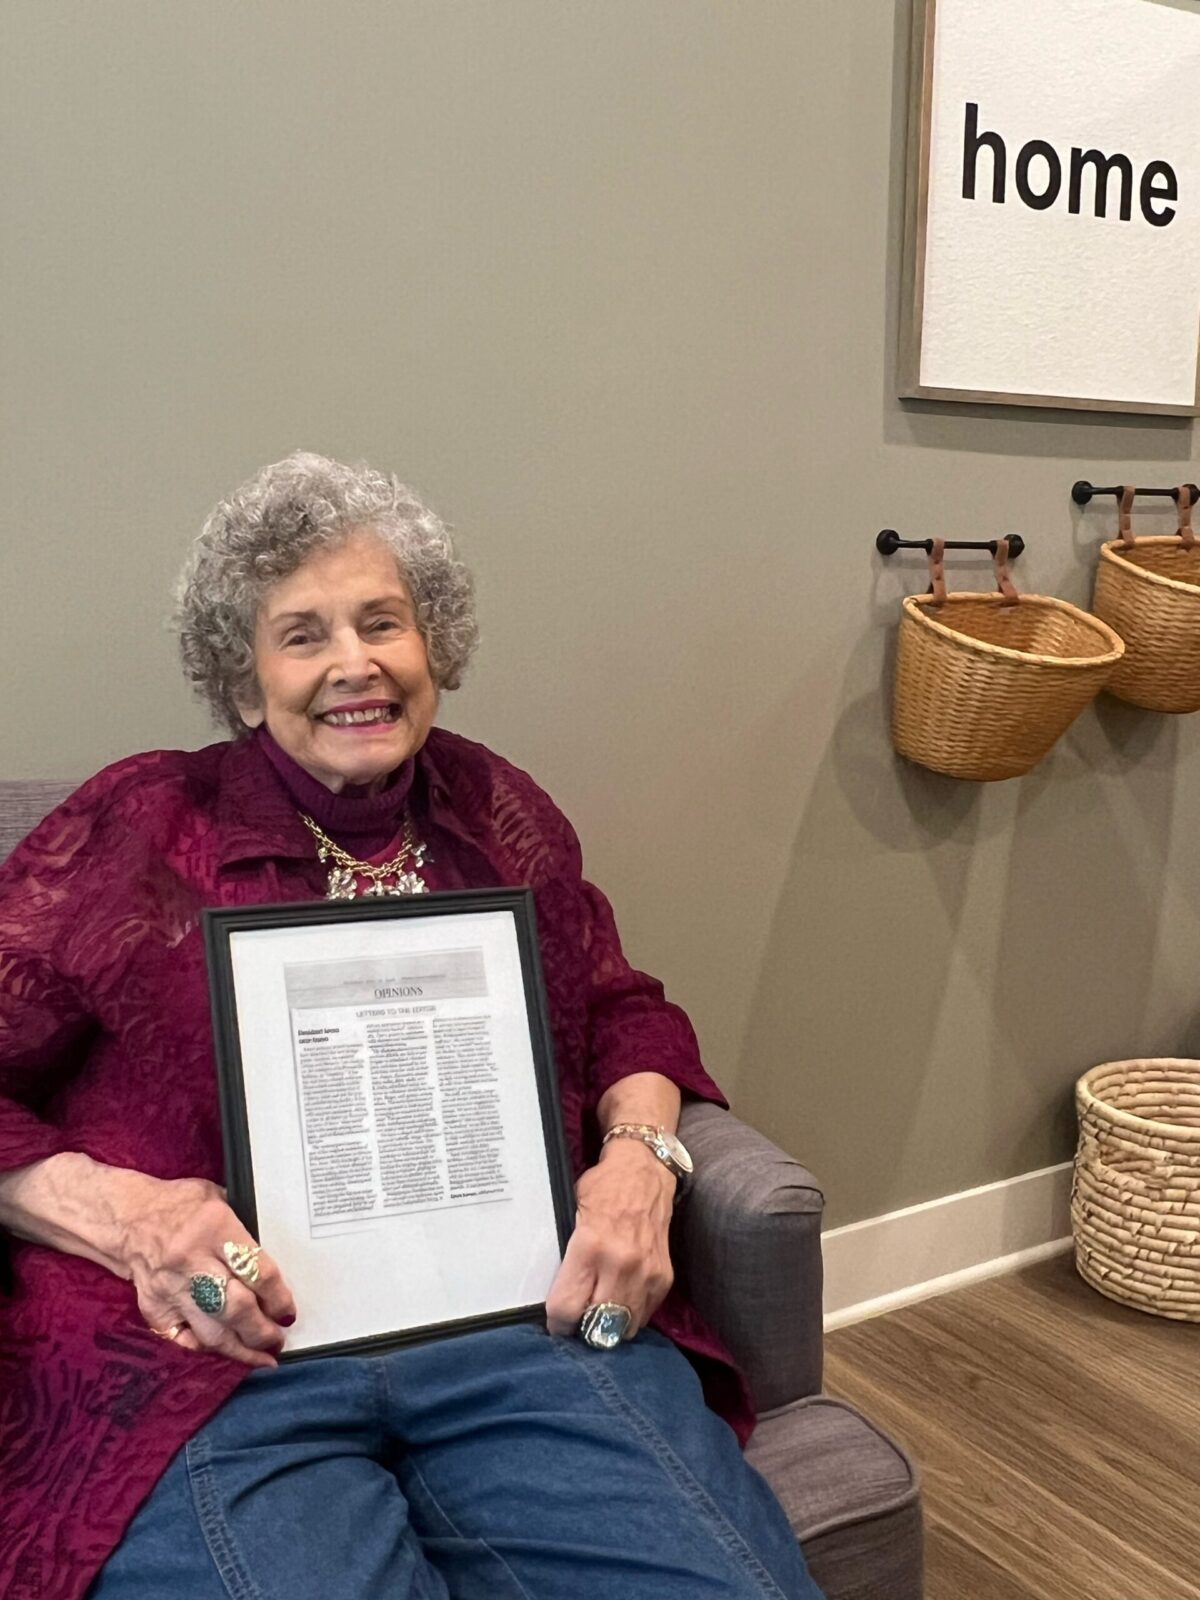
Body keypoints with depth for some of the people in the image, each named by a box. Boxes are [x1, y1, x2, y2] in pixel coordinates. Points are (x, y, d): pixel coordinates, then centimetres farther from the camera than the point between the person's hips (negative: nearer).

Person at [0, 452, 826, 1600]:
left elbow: (621, 1011, 21)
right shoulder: (133, 827, 6)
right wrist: (121, 1212, -12)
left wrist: (639, 1157, 0)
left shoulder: (494, 811, 16)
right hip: (215, 1347, -2)